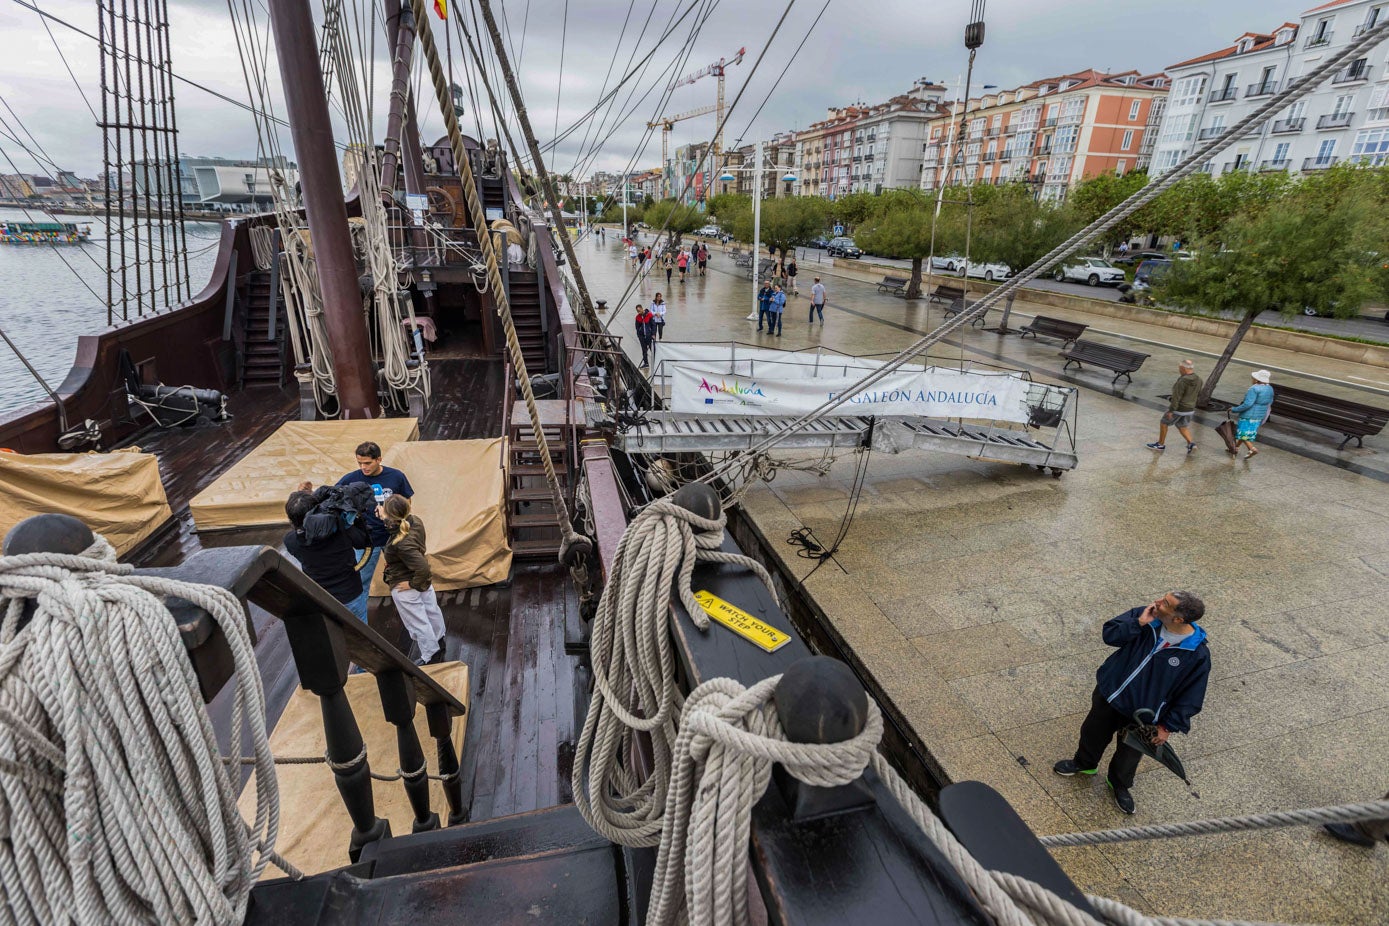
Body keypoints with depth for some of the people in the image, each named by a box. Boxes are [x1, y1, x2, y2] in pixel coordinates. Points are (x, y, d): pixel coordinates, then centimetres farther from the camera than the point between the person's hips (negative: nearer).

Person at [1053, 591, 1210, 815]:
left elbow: (1191, 698, -14)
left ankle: (1119, 785, 53)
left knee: (1129, 754, 21)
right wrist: (1138, 623, -32)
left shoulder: (1198, 653, -24)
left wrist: (1168, 727, -10)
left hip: (1143, 714, -2)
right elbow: (1109, 634, -19)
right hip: (1110, 694, 3)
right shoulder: (1144, 616, -19)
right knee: (1093, 732, 25)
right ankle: (1084, 763, 55)